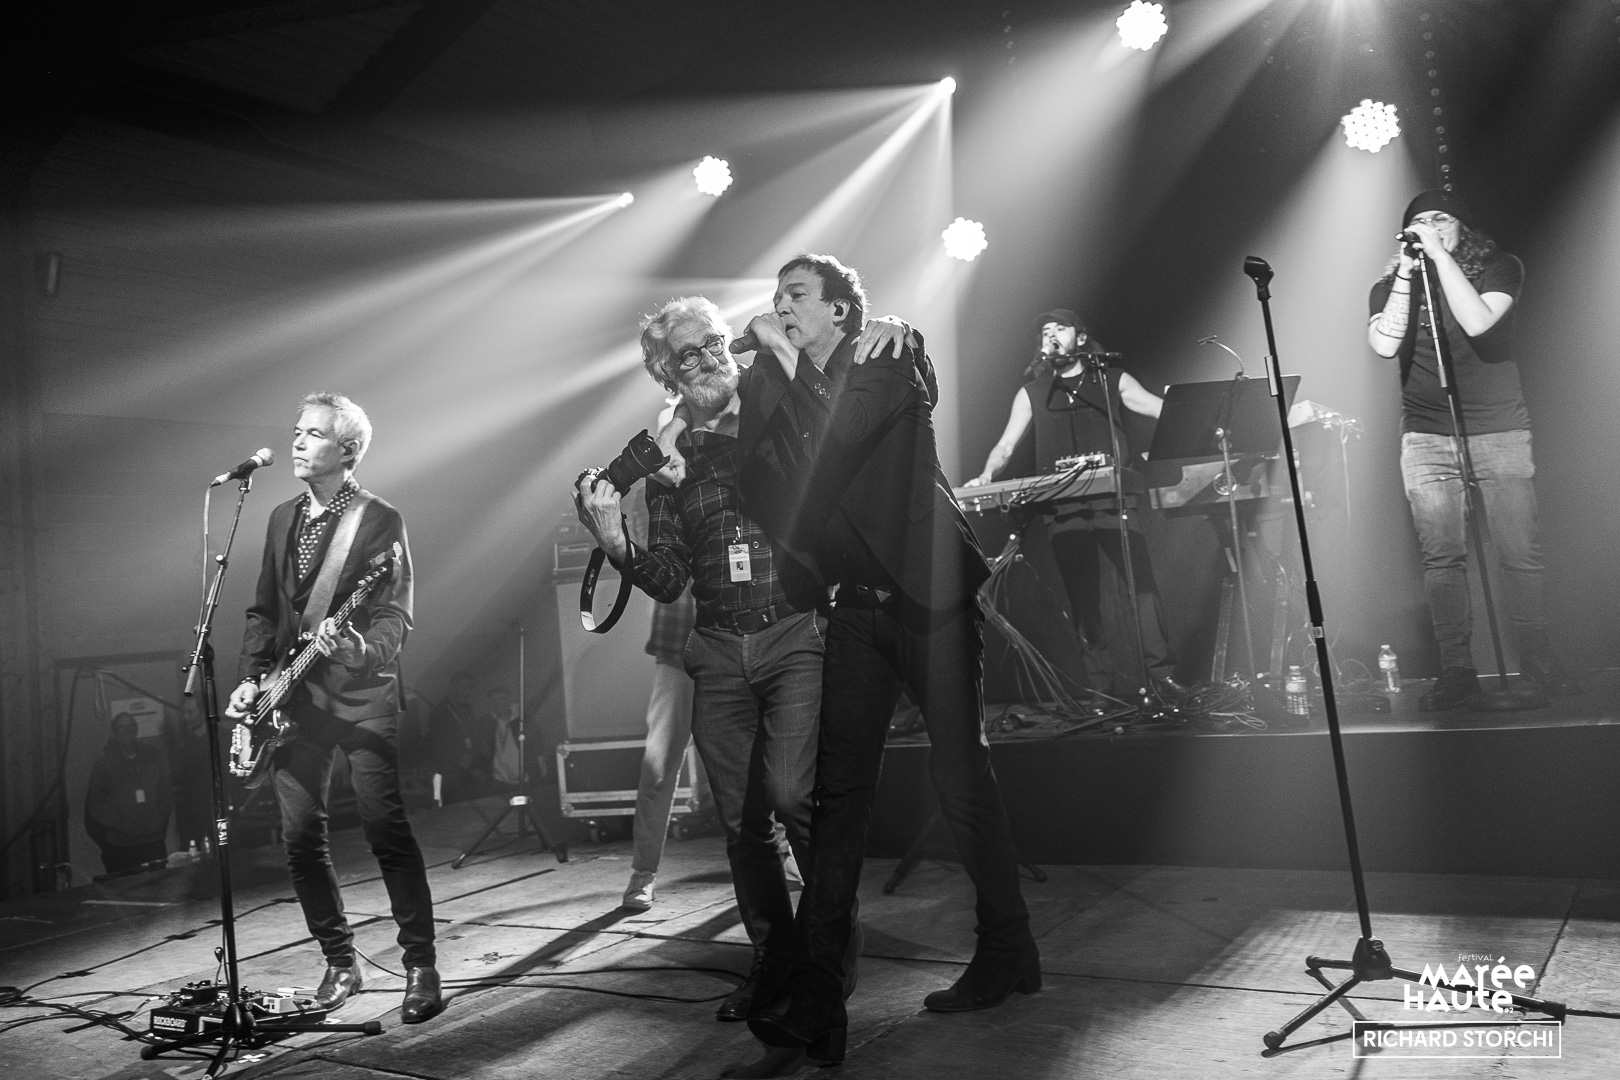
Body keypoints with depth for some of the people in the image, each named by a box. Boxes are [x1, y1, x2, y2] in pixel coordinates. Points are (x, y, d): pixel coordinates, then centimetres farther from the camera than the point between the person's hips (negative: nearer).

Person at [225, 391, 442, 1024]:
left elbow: (397, 617, -10)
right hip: (294, 696, 6)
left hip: (360, 695, -6)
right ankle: (339, 962, 17)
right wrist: (251, 678, 6)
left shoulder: (381, 521, -4)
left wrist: (362, 650, -30)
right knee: (300, 837, 4)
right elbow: (264, 610, 18)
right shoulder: (283, 518, 15)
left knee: (387, 830, -10)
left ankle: (421, 967, -1)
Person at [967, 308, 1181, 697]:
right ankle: (1106, 689, -1)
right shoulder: (1031, 393, 19)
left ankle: (1162, 675, -9)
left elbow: (1164, 410, 4)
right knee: (1086, 596, -3)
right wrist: (987, 475, -7)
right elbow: (1005, 446, 13)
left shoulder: (1113, 380, 15)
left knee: (1137, 583, -11)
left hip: (1114, 499, -1)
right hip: (1063, 509, 1)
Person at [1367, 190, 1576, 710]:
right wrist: (1406, 274, -11)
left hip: (1499, 430, -1)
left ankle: (1537, 658, 11)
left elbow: (1478, 322, -17)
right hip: (1426, 437, 1)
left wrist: (1440, 255, -15)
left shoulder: (1499, 267, 3)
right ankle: (1457, 670, 3)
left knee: (1522, 553, -4)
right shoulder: (1390, 285, 8)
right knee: (1442, 557, -4)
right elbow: (1385, 344, -10)